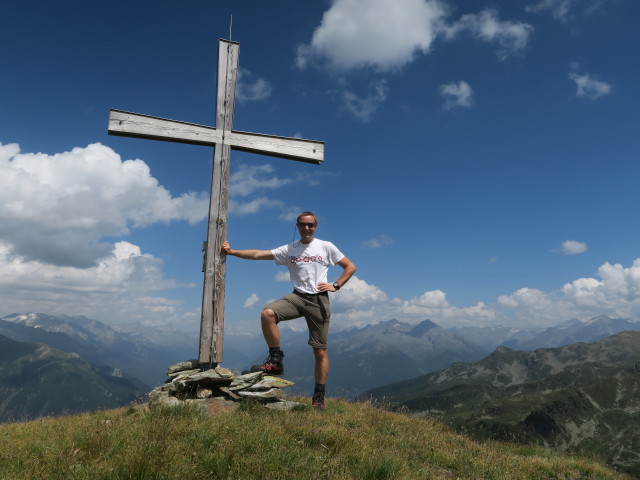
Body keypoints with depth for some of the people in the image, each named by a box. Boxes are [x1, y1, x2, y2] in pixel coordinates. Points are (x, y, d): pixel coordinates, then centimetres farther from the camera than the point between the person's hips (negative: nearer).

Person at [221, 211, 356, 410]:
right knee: (267, 313, -28)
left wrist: (335, 286, -2)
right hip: (297, 297, 2)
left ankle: (319, 397, 12)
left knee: (320, 351, 0)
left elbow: (350, 267, 10)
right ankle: (276, 360, -15)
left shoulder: (326, 247, 5)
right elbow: (258, 254, 0)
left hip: (318, 300, -1)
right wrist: (232, 252, -10)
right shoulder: (289, 250, 8)